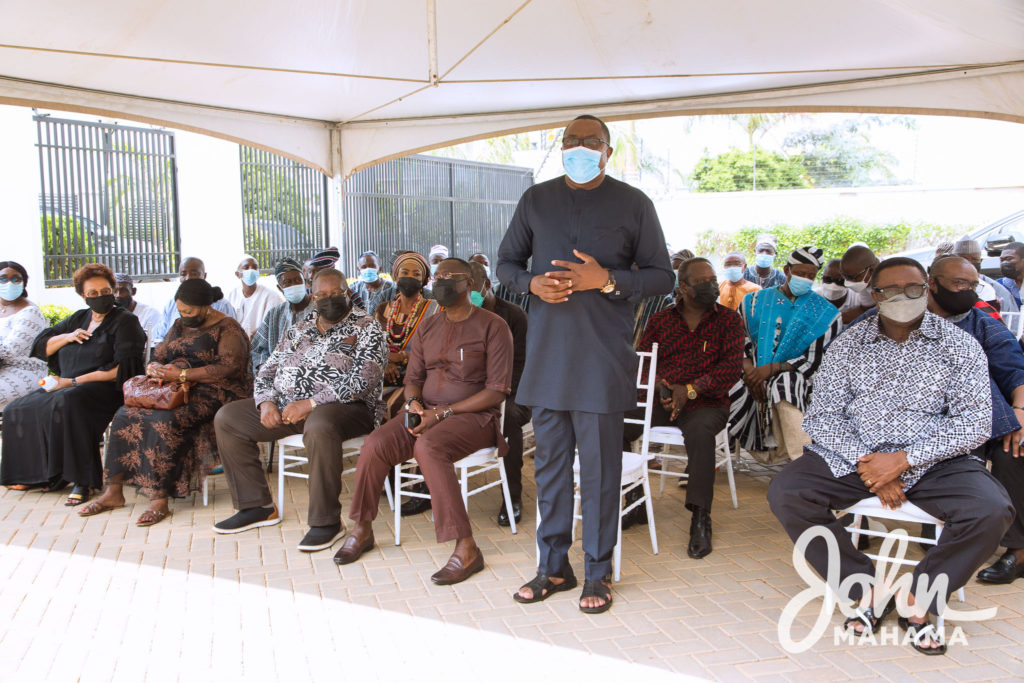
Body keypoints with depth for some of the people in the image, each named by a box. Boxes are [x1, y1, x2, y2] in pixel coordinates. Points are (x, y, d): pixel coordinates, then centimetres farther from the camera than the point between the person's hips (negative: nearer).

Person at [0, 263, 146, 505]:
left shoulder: (125, 322, -1)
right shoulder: (78, 319, 20)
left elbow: (122, 369, -13)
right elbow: (40, 346, 22)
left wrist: (75, 381, -15)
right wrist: (67, 337, 1)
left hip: (105, 389, -7)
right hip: (65, 386, 8)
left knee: (67, 403, -36)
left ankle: (83, 481, -31)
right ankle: (36, 475, 0)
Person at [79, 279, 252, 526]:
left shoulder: (228, 329, -5)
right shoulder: (180, 325, 18)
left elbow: (228, 369, -18)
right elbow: (158, 356, 21)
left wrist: (182, 374, -21)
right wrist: (154, 367, -5)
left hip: (213, 394, -7)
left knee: (164, 422, -32)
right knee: (126, 415, -14)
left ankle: (159, 499, -30)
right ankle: (114, 492, -11)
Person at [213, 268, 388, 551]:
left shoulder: (366, 328, -3)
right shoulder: (300, 328, 17)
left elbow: (364, 379, -17)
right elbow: (268, 370, 17)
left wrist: (310, 403, -22)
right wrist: (266, 402, -6)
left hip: (342, 407, -7)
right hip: (285, 403, 7)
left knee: (319, 426, -40)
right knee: (227, 418, -1)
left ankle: (327, 521, -26)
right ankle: (257, 506, 5)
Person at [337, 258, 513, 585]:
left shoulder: (492, 326, -5)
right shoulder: (427, 327, 15)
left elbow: (497, 390, -11)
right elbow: (413, 377, 19)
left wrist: (443, 412, -17)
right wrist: (414, 402, -6)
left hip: (474, 415, -5)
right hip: (427, 412, 6)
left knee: (428, 446, -36)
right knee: (375, 444, -20)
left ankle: (466, 549, -29)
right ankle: (362, 530, 2)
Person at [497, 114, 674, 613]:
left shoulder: (633, 204, 5)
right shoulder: (536, 200, 13)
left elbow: (662, 276, 4)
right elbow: (506, 262, 17)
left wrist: (607, 280, -14)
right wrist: (532, 283, -6)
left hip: (603, 355, -3)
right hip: (546, 352, 3)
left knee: (600, 464, 1)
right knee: (550, 460, 9)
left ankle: (598, 573, 16)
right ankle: (554, 567, 23)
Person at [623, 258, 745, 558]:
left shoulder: (729, 319, 6)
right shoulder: (661, 319, 13)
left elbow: (733, 368, -4)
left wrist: (690, 390, -16)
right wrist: (663, 385, -14)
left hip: (707, 402, -3)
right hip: (660, 399, 3)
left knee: (699, 431, -37)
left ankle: (700, 520, -27)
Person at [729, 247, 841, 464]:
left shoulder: (824, 313, 6)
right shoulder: (756, 301, 14)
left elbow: (816, 360, -3)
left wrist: (772, 368, -15)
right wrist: (749, 369, -14)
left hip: (794, 377, -2)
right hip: (755, 373, 3)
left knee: (784, 387, -38)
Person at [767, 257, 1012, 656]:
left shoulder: (959, 347, 3)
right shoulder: (847, 345, 6)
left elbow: (975, 423, -5)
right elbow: (822, 416, 0)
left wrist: (904, 460, -16)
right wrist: (865, 464, -15)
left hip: (932, 461, -1)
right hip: (854, 456, 1)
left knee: (992, 511, -29)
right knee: (785, 494, -21)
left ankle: (919, 602, -6)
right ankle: (868, 590, -8)